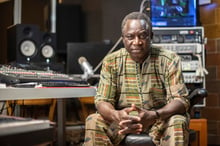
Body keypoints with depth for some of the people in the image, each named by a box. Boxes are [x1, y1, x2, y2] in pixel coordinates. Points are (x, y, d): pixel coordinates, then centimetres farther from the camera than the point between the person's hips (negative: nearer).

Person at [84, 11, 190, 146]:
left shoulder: (170, 60, -9)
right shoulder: (111, 62, -3)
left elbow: (181, 100, -15)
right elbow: (102, 101, -7)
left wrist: (153, 116, -37)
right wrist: (116, 115, -33)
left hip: (161, 120, -1)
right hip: (123, 120, 1)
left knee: (178, 123, -32)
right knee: (94, 122, -24)